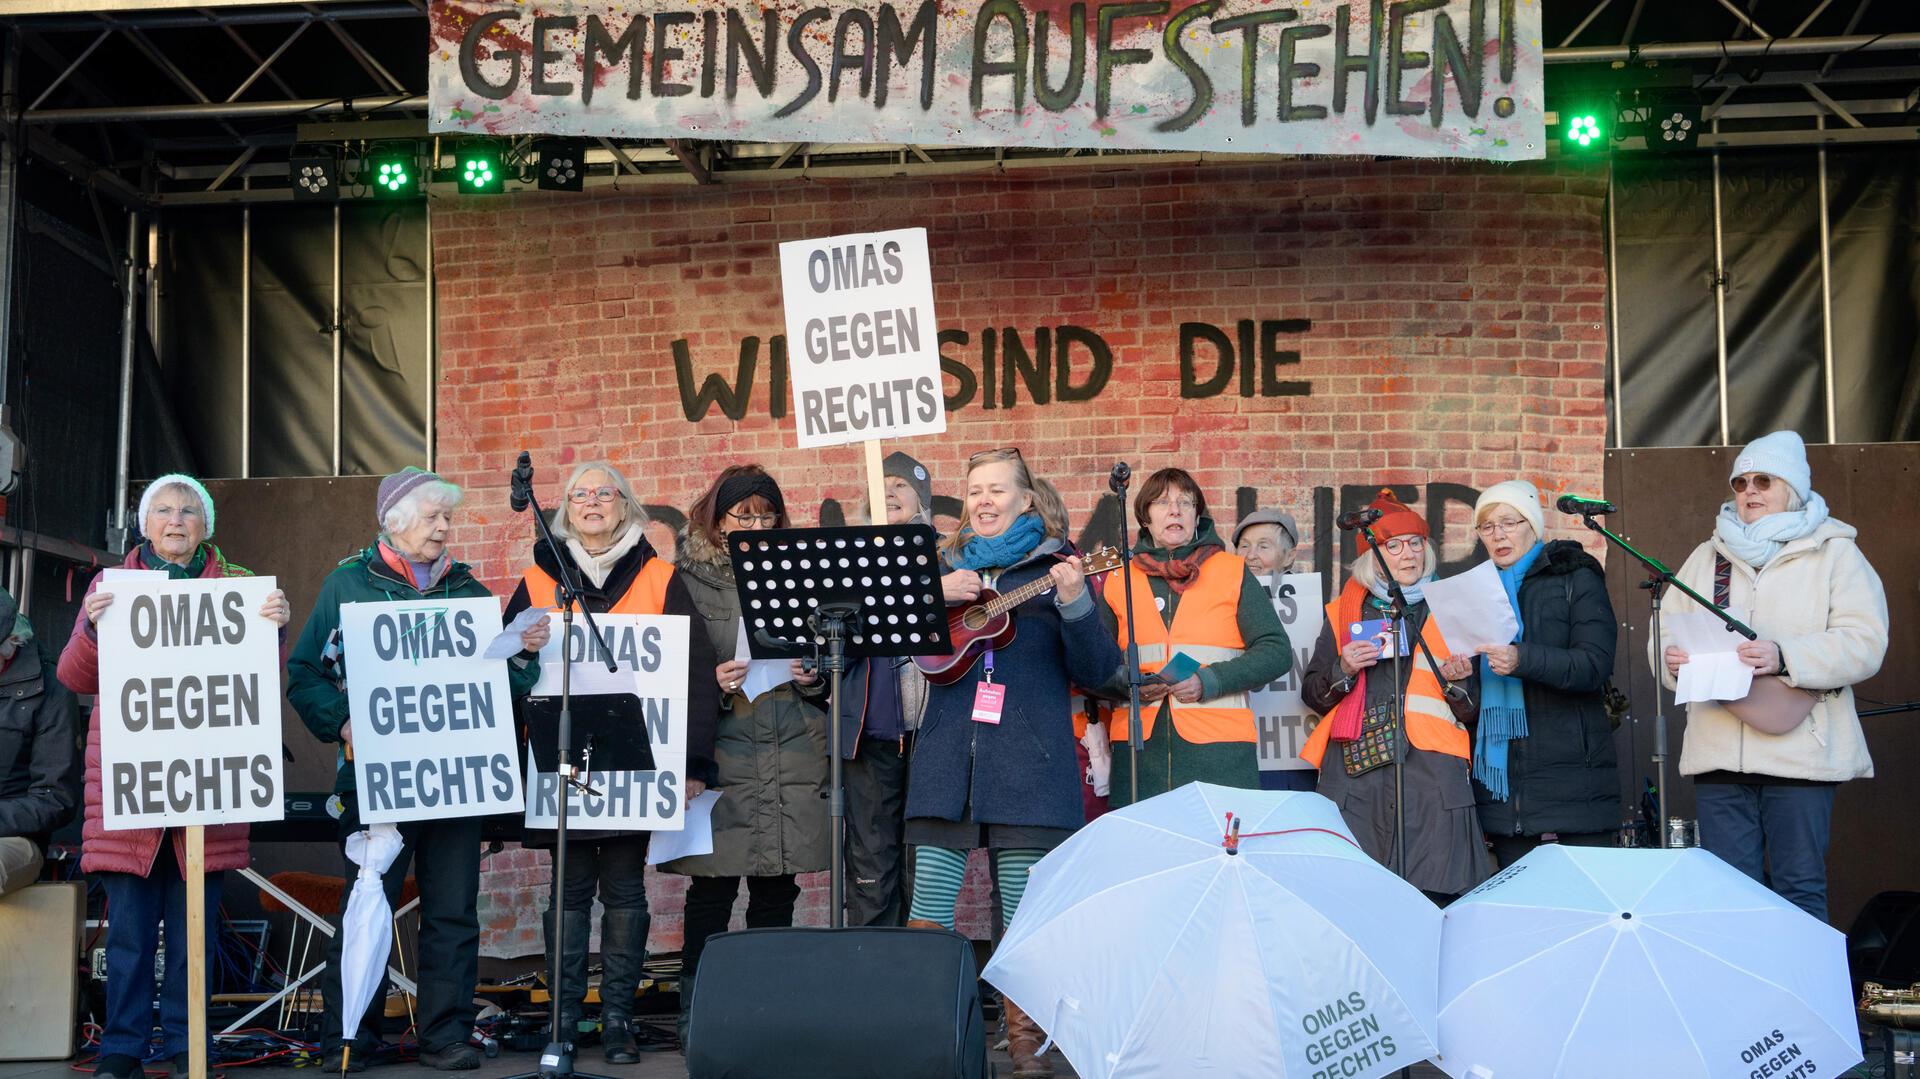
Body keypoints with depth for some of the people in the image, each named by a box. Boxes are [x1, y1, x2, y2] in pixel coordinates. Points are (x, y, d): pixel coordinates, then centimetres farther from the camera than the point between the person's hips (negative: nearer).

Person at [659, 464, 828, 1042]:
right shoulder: (692, 580, 5)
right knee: (712, 890, -3)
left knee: (777, 892, 6)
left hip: (794, 756, 3)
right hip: (722, 757, -2)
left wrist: (815, 678, -3)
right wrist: (713, 683, -14)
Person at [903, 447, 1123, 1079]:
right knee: (928, 901, -2)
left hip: (1029, 759, -2)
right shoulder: (946, 565, 17)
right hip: (948, 754, 3)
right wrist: (936, 593, -6)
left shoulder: (1056, 565, 8)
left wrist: (1074, 604, -15)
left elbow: (1097, 673, 1)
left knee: (1024, 907, -2)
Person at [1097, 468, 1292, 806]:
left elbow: (1277, 651, 4)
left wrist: (1208, 682, -9)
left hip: (1219, 744, -1)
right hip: (1139, 749, 1)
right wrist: (1128, 682, -7)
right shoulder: (1119, 580, 15)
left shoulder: (1233, 572, 10)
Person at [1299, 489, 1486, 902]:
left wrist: (1457, 680, -6)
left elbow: (1471, 710, 15)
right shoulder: (1345, 611, 17)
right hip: (1354, 772, 1)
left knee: (1429, 894, -11)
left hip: (1430, 772, -1)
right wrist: (1343, 670, -3)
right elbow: (1312, 695, 16)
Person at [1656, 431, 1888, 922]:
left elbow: (1864, 642, -7)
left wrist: (1785, 658, -22)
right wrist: (1672, 657, -9)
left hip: (1800, 750, -3)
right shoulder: (1707, 557, 18)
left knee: (1801, 891, -1)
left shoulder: (1834, 553, 5)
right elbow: (1667, 630, 16)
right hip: (1718, 752, 4)